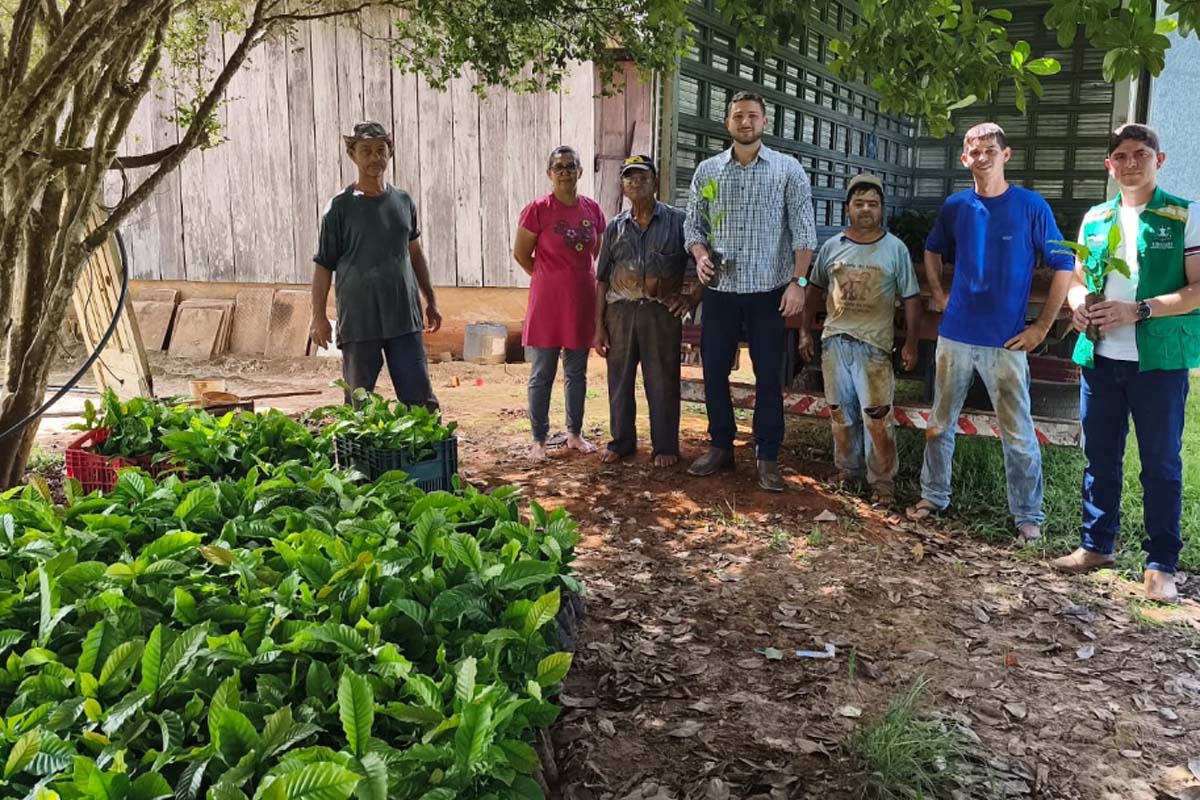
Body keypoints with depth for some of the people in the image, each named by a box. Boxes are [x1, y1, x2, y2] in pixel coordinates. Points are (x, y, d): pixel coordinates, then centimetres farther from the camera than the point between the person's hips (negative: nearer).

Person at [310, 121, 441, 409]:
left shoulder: (403, 201, 9)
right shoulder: (340, 207, -1)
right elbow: (323, 264, -1)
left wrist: (431, 301, 19)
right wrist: (318, 316, -6)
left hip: (404, 316, 3)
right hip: (358, 320, -3)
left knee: (420, 397, 3)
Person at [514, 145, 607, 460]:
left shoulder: (592, 209, 4)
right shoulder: (538, 209, -9)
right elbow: (521, 254, -2)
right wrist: (548, 279, 5)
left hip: (582, 301, 4)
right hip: (547, 302, -4)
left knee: (577, 372, 13)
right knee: (542, 374, 2)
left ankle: (575, 434, 25)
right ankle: (539, 440, 12)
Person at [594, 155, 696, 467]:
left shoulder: (676, 221, 2)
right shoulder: (615, 227, 10)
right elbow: (602, 280, 9)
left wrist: (690, 296, -7)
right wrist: (599, 326, 4)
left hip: (662, 312, -3)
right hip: (620, 311, 3)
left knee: (662, 382, 3)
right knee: (620, 379, 9)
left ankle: (665, 445, 14)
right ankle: (621, 441, 23)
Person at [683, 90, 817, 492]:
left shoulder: (787, 169, 0)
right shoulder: (707, 170, 7)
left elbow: (803, 231, -3)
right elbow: (693, 224, 12)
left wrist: (798, 282, -11)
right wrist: (700, 256, -8)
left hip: (768, 291, -2)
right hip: (720, 290, 3)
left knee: (768, 376, 2)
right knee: (714, 372, 7)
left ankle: (768, 457, 12)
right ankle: (720, 446, 23)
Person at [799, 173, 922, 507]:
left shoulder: (895, 249, -1)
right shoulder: (831, 247, 6)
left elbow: (911, 298, 1)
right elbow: (815, 289, 15)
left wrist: (910, 343, -3)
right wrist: (805, 331, 11)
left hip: (874, 344, -3)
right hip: (834, 341, 4)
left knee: (877, 416, -7)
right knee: (840, 412, 12)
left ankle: (882, 481, 5)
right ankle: (847, 470, 28)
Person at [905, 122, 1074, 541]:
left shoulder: (1031, 206, -6)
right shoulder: (955, 206, 4)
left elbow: (1064, 266, -3)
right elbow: (932, 250, 23)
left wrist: (1042, 327, -6)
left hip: (1007, 341, -3)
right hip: (955, 335, 4)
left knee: (1018, 434, 3)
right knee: (940, 423, 12)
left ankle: (1028, 515, 17)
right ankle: (933, 496, 28)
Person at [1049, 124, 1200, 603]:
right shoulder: (1095, 220, 12)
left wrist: (1138, 310, -20)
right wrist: (1079, 304, -4)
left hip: (1159, 360, -4)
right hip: (1099, 357, 4)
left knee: (1160, 462, 3)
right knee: (1099, 456, 12)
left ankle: (1161, 564, 13)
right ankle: (1096, 546, 25)